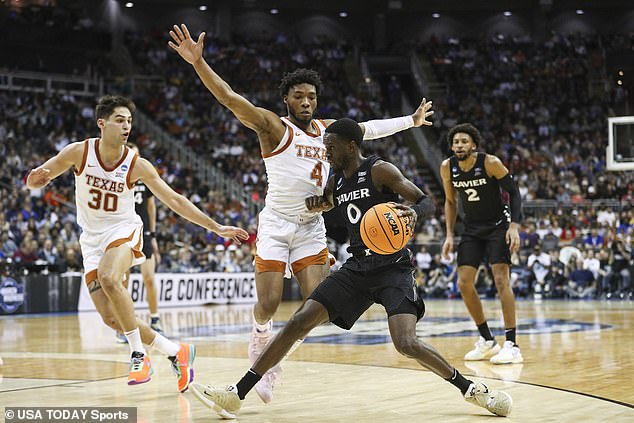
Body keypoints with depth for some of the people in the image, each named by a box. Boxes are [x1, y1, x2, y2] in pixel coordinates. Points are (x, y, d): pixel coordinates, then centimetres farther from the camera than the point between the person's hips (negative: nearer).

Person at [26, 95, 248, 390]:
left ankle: (139, 354, -23)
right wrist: (36, 178, -28)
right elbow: (34, 181, -2)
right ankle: (176, 352, 11)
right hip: (92, 237, 3)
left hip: (123, 230, -3)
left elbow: (175, 201, -7)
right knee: (111, 318, -7)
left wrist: (217, 228, -10)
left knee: (108, 278, -36)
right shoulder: (79, 152, -11)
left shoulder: (137, 165, -12)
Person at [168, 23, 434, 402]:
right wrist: (199, 63, -33)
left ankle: (274, 366, 9)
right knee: (268, 305, -11)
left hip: (312, 226, 5)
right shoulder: (274, 126, -7)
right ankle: (261, 339, 24)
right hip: (277, 224, -5)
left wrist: (410, 121, 34)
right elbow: (232, 99, -20)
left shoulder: (328, 129, 11)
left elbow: (369, 129, 26)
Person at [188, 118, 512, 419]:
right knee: (299, 322, -5)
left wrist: (413, 213, -35)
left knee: (407, 345, -24)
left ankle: (471, 389, -1)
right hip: (357, 267, 6)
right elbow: (323, 204, 31)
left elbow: (427, 202, -10)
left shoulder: (380, 171, -8)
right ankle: (235, 395, -4)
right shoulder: (336, 182, 11)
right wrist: (315, 204, 5)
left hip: (393, 267, -6)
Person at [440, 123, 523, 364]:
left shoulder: (490, 163, -21)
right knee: (464, 283, -1)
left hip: (497, 226, -5)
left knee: (501, 279, -17)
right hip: (472, 229, 5)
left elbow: (513, 192, -13)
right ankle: (487, 341, 12)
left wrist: (514, 226, -23)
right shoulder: (447, 168, -7)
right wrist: (450, 235, 1)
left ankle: (512, 345, -16)